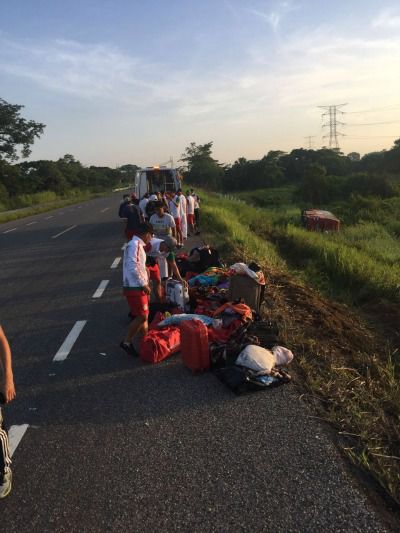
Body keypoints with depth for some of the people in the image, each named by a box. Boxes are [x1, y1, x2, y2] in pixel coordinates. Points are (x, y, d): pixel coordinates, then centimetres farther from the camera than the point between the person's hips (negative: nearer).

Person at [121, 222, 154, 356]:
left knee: (143, 316, 15)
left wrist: (144, 283, 18)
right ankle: (126, 342, 3)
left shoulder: (137, 244, 16)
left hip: (138, 287, 10)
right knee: (142, 316, -8)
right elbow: (132, 267, -25)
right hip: (135, 288, -10)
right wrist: (144, 284, -18)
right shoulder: (135, 245, -16)